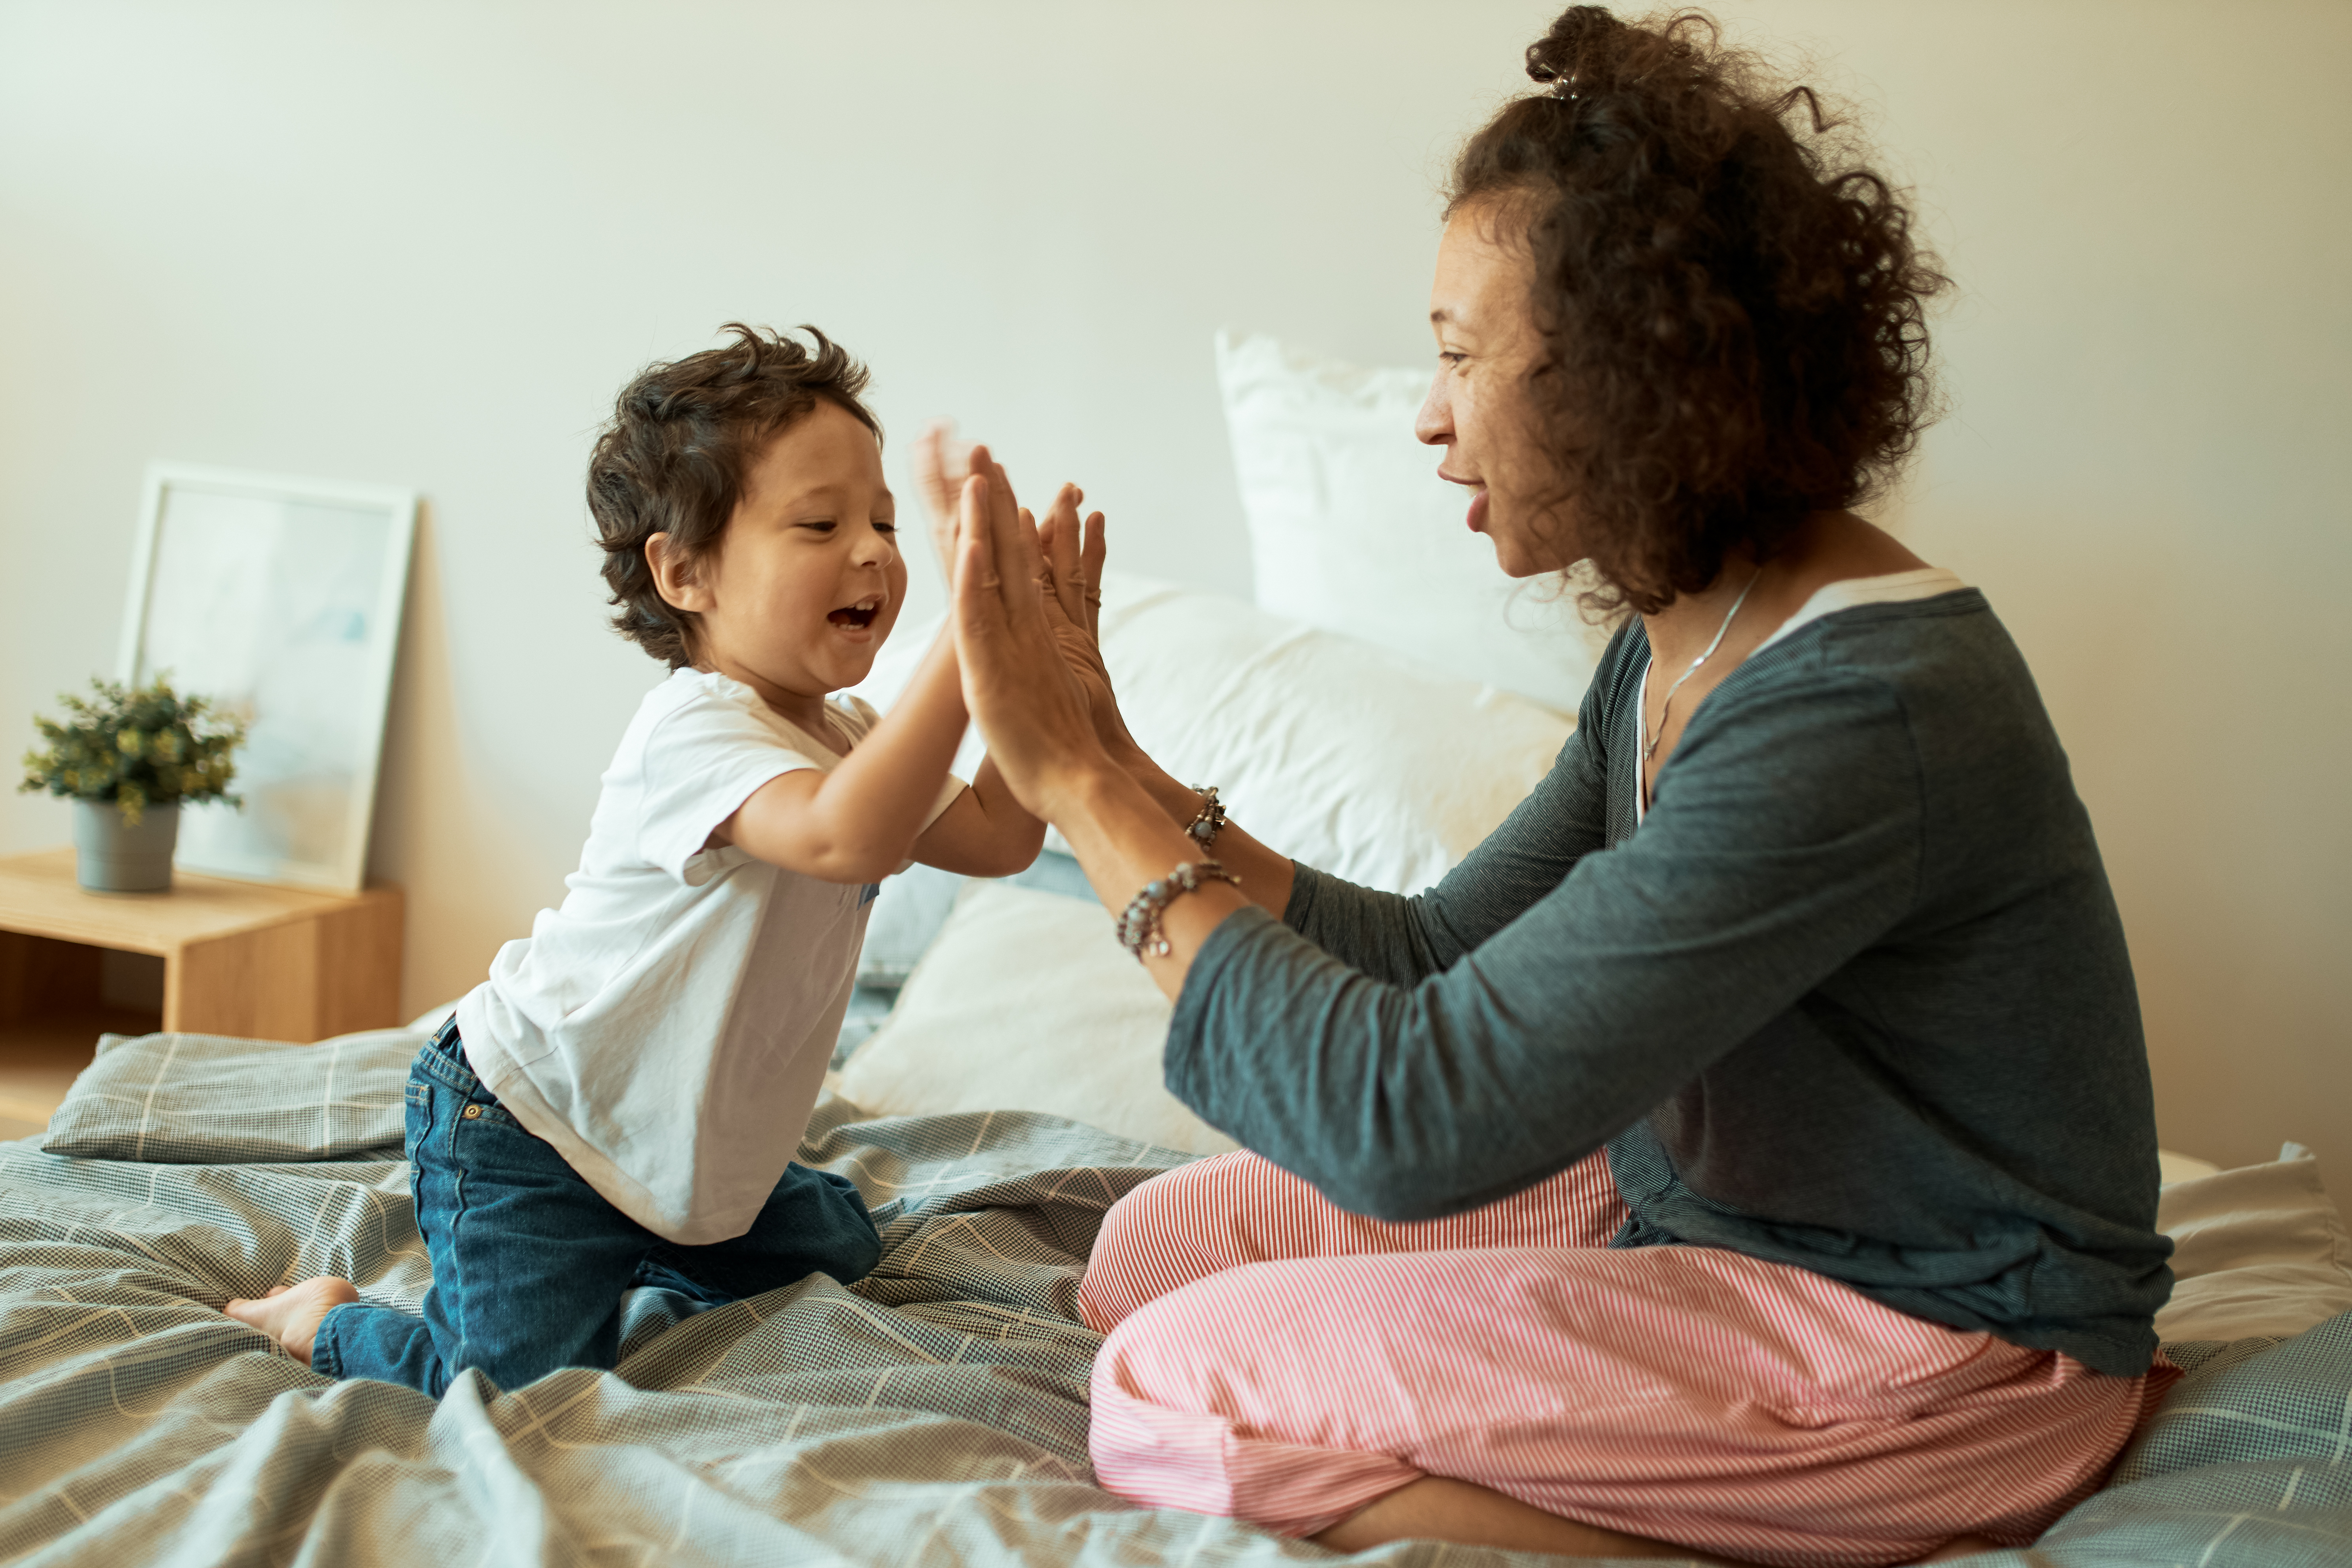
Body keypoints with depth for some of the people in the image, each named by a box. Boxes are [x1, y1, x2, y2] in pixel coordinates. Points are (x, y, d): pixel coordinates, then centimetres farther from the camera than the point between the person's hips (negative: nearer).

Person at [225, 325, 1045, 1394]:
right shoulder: (693, 731, -28)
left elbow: (997, 837, 4)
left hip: (684, 1147, 10)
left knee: (841, 1255, 21)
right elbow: (847, 836, -46)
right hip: (524, 1131, -9)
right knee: (529, 1386, -19)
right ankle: (320, 1323, 10)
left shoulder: (843, 738, 5)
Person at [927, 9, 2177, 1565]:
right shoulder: (1675, 649, 3)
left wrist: (1080, 785, -21)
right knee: (1158, 1249, 8)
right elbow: (1438, 963, 8)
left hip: (1936, 1343, -10)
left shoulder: (1855, 711, -29)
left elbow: (1404, 1123, -30)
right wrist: (1116, 771, 0)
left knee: (1177, 1395, -16)